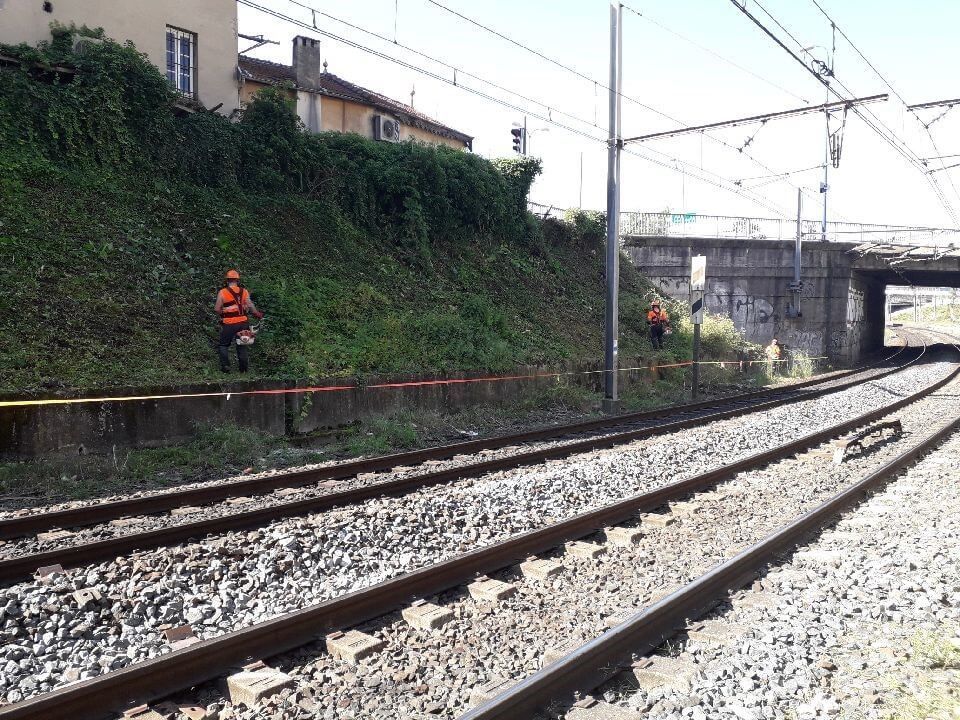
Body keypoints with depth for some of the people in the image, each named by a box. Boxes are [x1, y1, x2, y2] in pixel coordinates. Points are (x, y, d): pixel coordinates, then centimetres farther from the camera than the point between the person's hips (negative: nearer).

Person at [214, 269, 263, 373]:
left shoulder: (222, 292, -7)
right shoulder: (244, 291, 0)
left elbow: (216, 309, -7)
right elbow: (250, 306, -4)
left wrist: (223, 312, 13)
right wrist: (258, 314, 12)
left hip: (229, 324, -3)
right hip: (243, 322, 3)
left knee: (223, 345, 13)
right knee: (242, 345, 15)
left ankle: (225, 366, 6)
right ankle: (244, 367, 16)